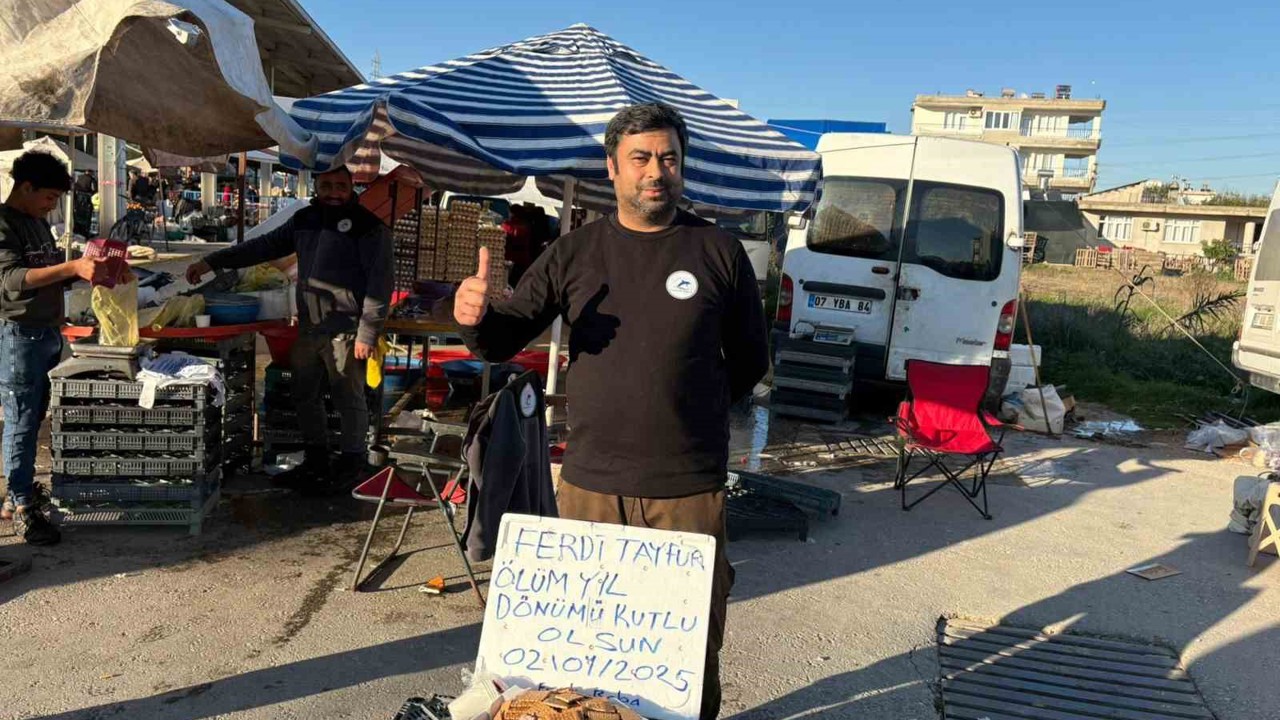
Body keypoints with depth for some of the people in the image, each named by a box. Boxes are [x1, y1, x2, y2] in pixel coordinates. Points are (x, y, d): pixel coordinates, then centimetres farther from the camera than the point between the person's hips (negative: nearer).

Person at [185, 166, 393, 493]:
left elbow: (379, 282, -13)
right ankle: (316, 461, 29)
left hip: (345, 330, -8)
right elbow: (264, 246, 19)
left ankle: (351, 466, 14)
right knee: (305, 395, 15)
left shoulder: (368, 225, -9)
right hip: (308, 327, 8)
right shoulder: (305, 219, 14)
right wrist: (211, 262, 14)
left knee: (349, 399, 0)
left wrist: (367, 333, -17)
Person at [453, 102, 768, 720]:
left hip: (689, 489, -1)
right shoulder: (574, 252, 4)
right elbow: (504, 341, 3)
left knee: (693, 644, 10)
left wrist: (688, 410, 6)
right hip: (590, 485, 1)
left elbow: (749, 361, 11)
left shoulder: (719, 252, 1)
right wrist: (474, 319, -18)